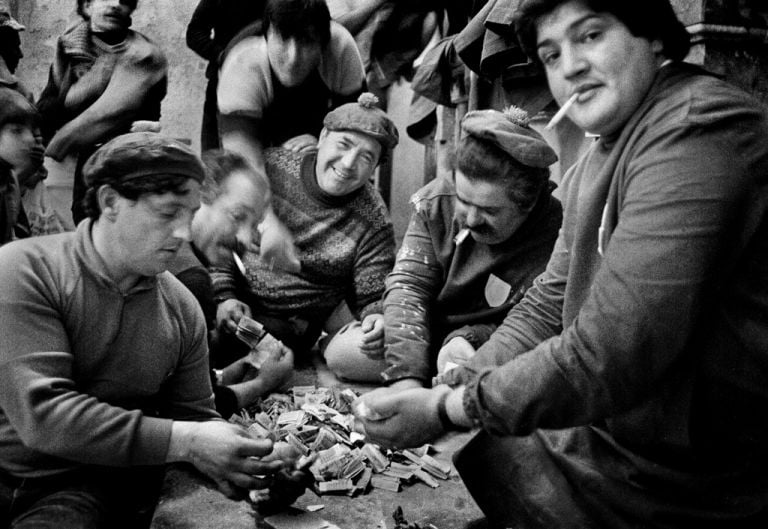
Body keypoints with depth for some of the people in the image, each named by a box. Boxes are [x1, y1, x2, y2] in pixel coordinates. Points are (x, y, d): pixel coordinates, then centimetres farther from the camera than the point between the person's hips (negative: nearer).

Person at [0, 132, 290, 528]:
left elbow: (193, 417, 12)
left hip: (84, 489, 2)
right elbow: (42, 412, -20)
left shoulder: (182, 310, 3)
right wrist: (184, 440, -23)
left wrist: (242, 463, -10)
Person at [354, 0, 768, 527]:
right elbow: (548, 308, 8)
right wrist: (444, 392, -5)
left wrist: (449, 410, -19)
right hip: (602, 434, 8)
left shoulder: (702, 125, -24)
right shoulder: (593, 166, 8)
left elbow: (612, 352, -30)